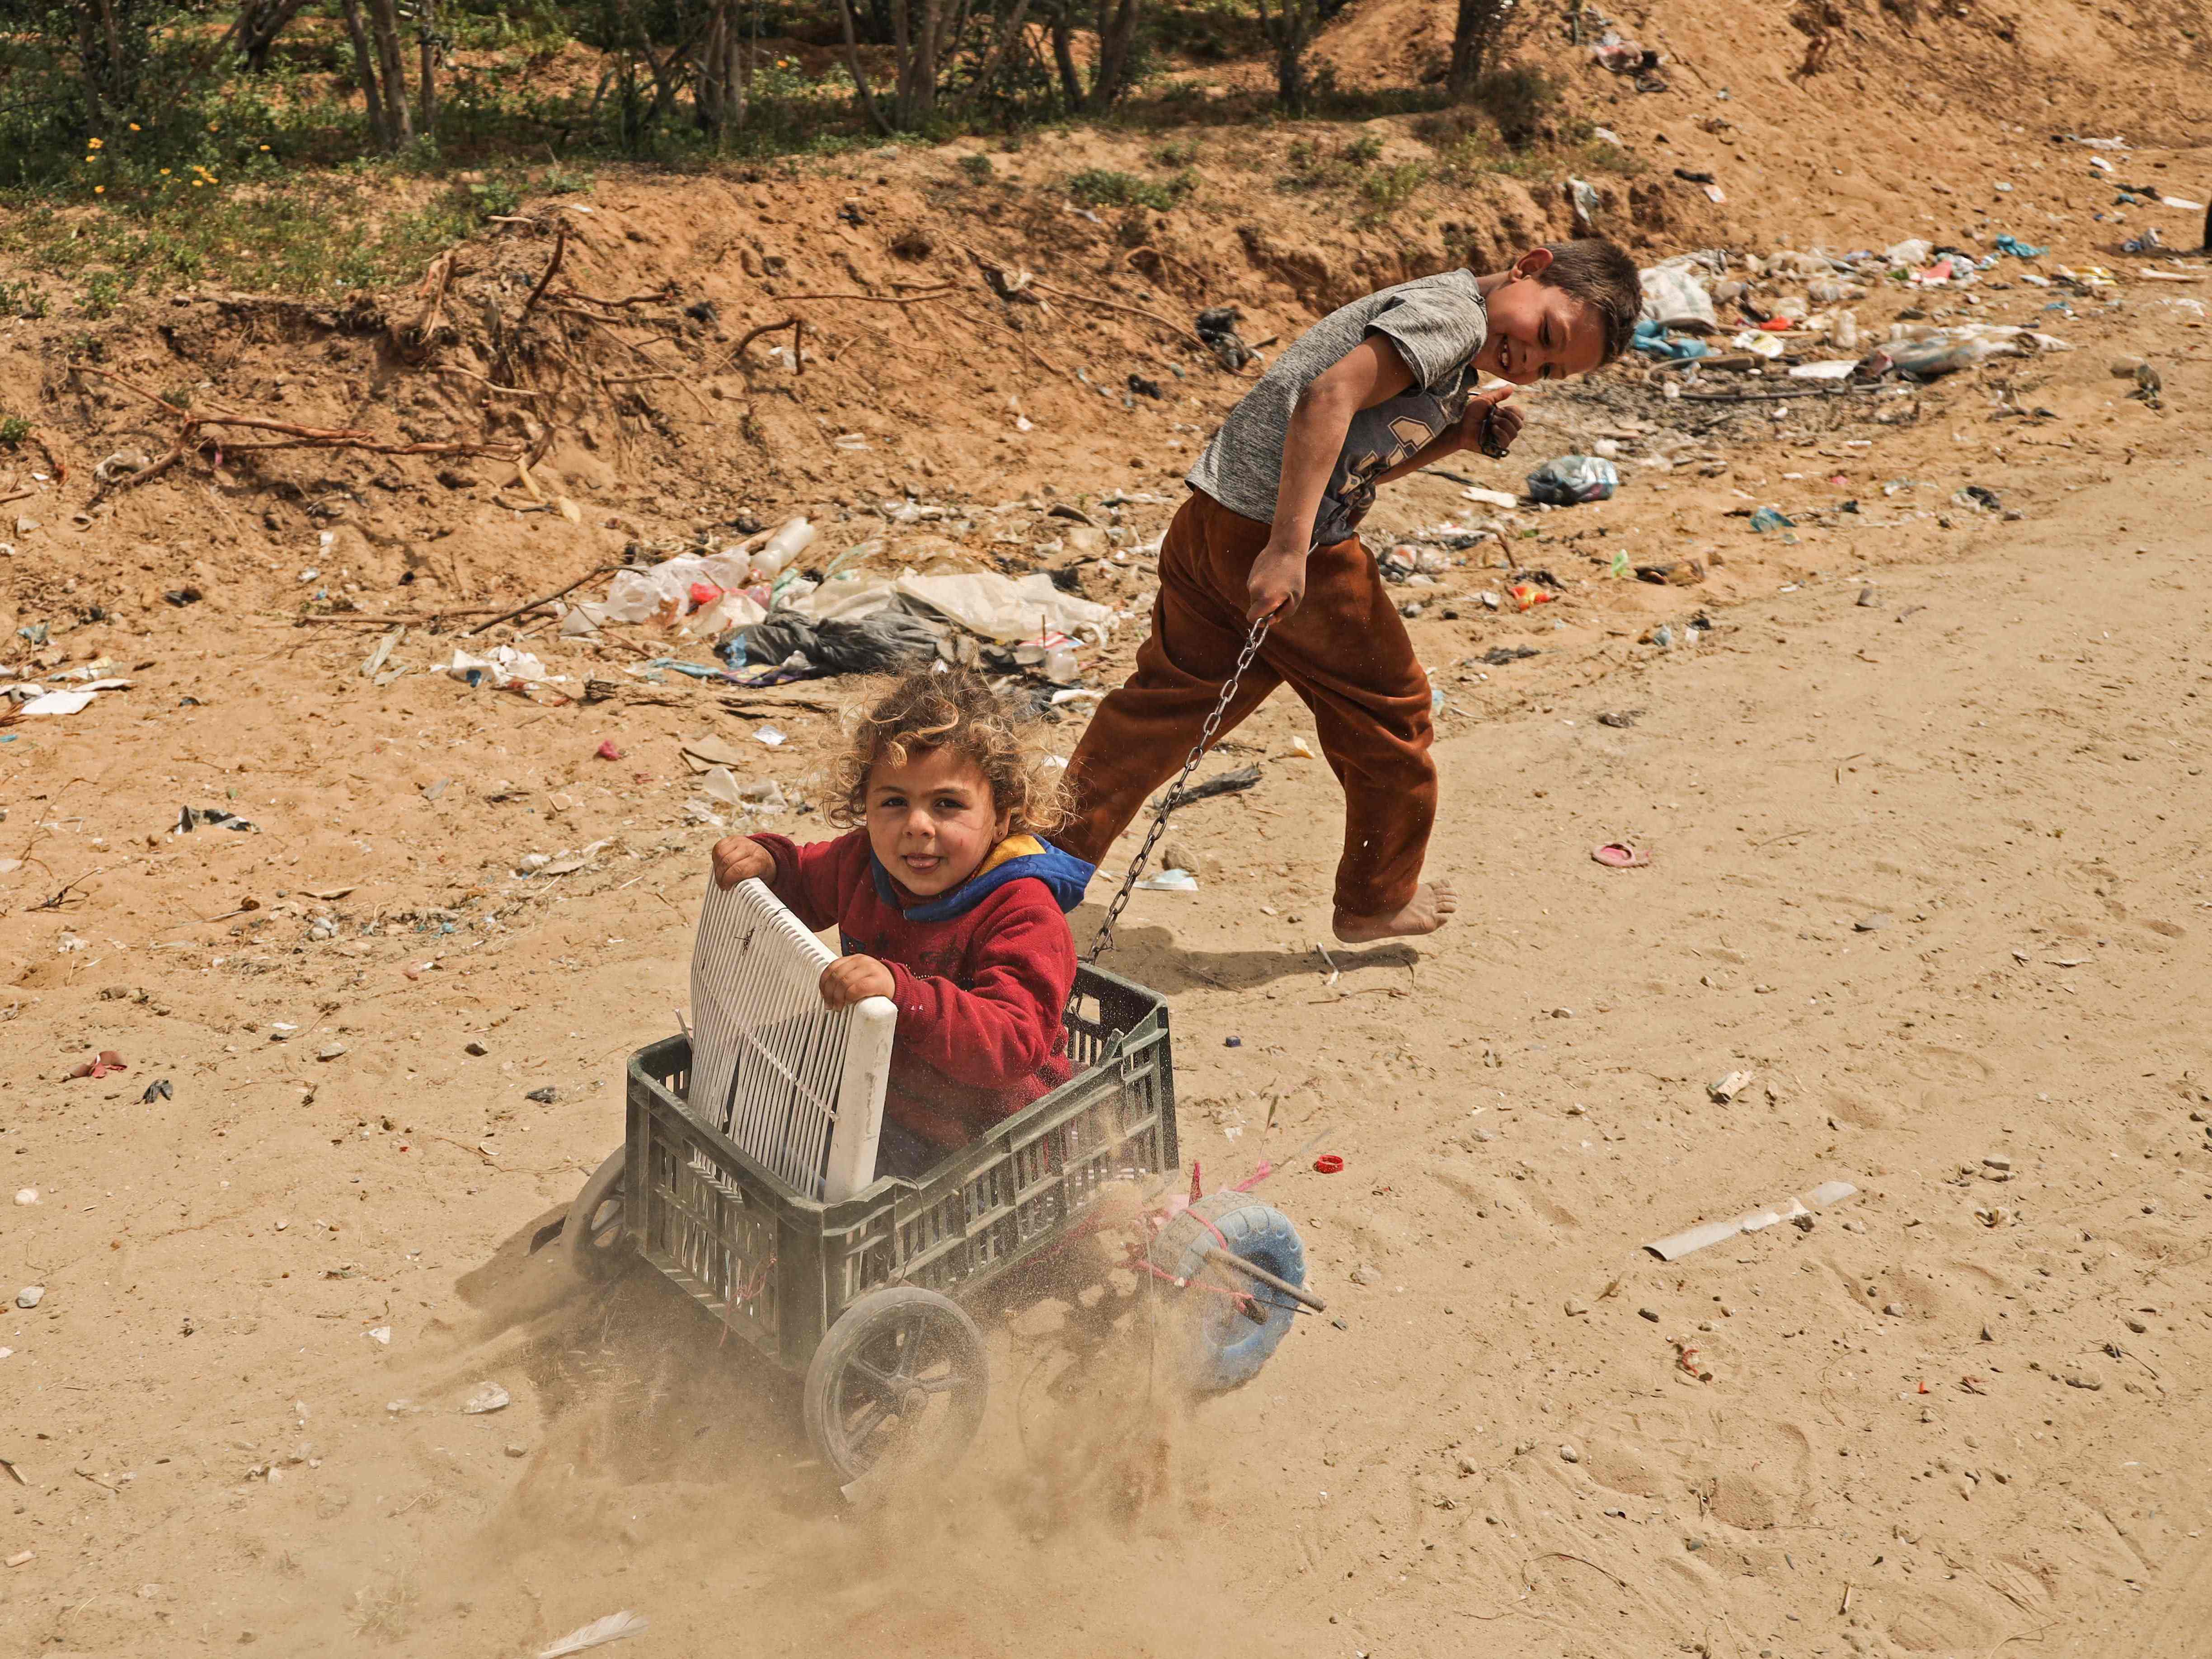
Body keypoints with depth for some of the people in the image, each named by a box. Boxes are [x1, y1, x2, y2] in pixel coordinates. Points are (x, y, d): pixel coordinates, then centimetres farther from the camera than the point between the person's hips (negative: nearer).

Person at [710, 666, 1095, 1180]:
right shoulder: (864, 861, -2)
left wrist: (904, 995, -52)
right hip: (875, 1092, 7)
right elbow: (804, 883, 21)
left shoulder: (1023, 914, -26)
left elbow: (1011, 1047, -37)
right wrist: (766, 861, -4)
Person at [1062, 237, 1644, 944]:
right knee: (1388, 712, 10)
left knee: (1164, 701, 16)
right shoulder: (1454, 311, -11)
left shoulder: (1444, 343, 21)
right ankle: (1380, 899, 26)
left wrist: (1458, 435, 9)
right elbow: (1330, 397, -25)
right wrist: (1288, 548, -30)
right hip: (1272, 540, -9)